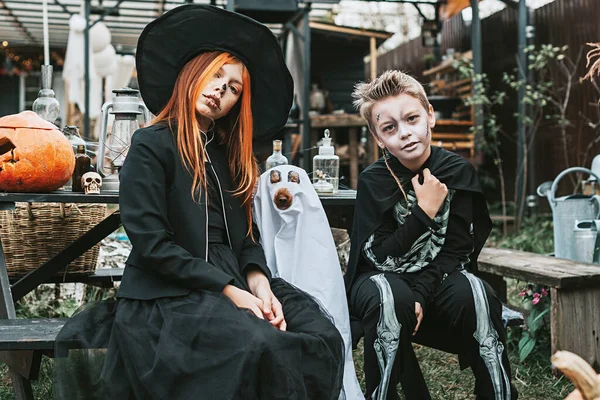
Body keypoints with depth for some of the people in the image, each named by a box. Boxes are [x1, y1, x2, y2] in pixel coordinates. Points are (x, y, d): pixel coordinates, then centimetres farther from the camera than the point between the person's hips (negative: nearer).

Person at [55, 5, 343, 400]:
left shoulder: (231, 154, 17)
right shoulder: (151, 145, -4)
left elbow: (246, 234, 13)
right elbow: (151, 243, -13)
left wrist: (258, 282, -9)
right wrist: (230, 290, -16)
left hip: (234, 284, 7)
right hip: (167, 294, -6)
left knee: (323, 337, -18)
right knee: (263, 346, -32)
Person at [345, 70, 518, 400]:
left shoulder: (458, 172, -8)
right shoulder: (373, 180, -12)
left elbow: (457, 252, -9)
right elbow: (379, 258, -16)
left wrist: (420, 296, -23)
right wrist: (424, 213, -23)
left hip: (440, 283, 2)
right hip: (384, 281, -1)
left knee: (471, 290, -31)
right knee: (391, 297, -36)